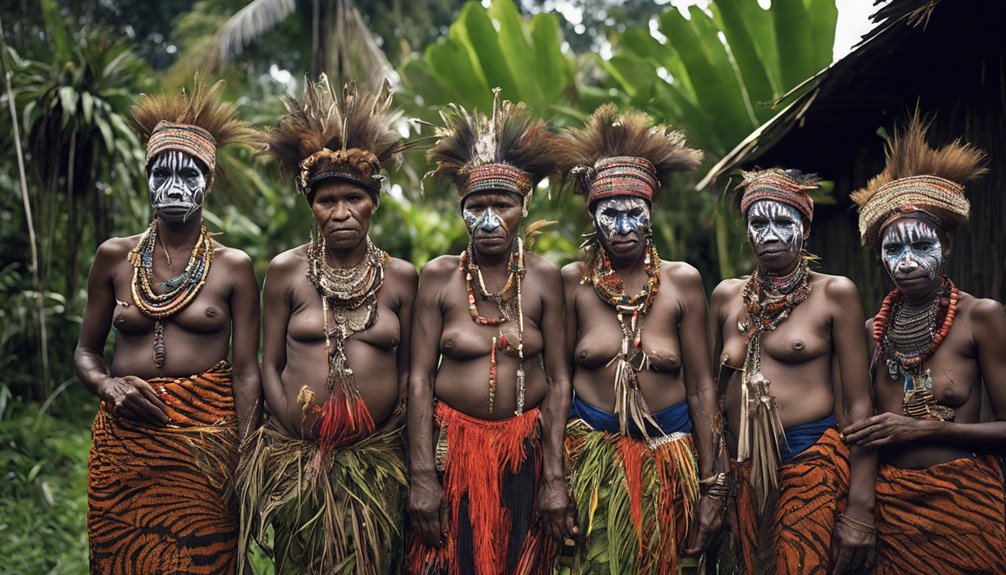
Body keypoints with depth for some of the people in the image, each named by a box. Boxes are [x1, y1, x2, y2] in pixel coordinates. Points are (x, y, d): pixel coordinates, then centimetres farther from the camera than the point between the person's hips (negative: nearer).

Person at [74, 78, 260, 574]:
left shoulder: (233, 267, 2)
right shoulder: (114, 257, 8)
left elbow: (246, 371, -2)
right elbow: (86, 351, 14)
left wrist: (246, 465, -9)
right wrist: (108, 386, -8)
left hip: (205, 439, -2)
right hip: (124, 435, 2)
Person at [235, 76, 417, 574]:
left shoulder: (401, 277, 3)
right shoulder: (286, 271, 0)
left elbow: (407, 367, 6)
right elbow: (270, 364, 1)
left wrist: (394, 438, -3)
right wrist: (299, 438, -8)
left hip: (376, 458, 1)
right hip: (298, 457, -1)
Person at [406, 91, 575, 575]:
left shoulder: (543, 277, -3)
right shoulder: (440, 276, -4)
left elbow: (558, 379, -3)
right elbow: (419, 377, -6)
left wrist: (554, 479, -7)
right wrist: (422, 477, -11)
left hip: (527, 447, 1)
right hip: (453, 443, -1)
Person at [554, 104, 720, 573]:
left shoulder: (682, 282, -1)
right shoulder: (574, 282, -1)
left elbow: (700, 387, 0)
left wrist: (712, 484, -1)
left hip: (666, 457, 1)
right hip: (592, 451, -1)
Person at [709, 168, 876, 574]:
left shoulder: (835, 293, -1)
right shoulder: (727, 296, 9)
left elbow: (858, 404, -5)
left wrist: (860, 508, -11)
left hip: (814, 466, -4)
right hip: (744, 474, 4)